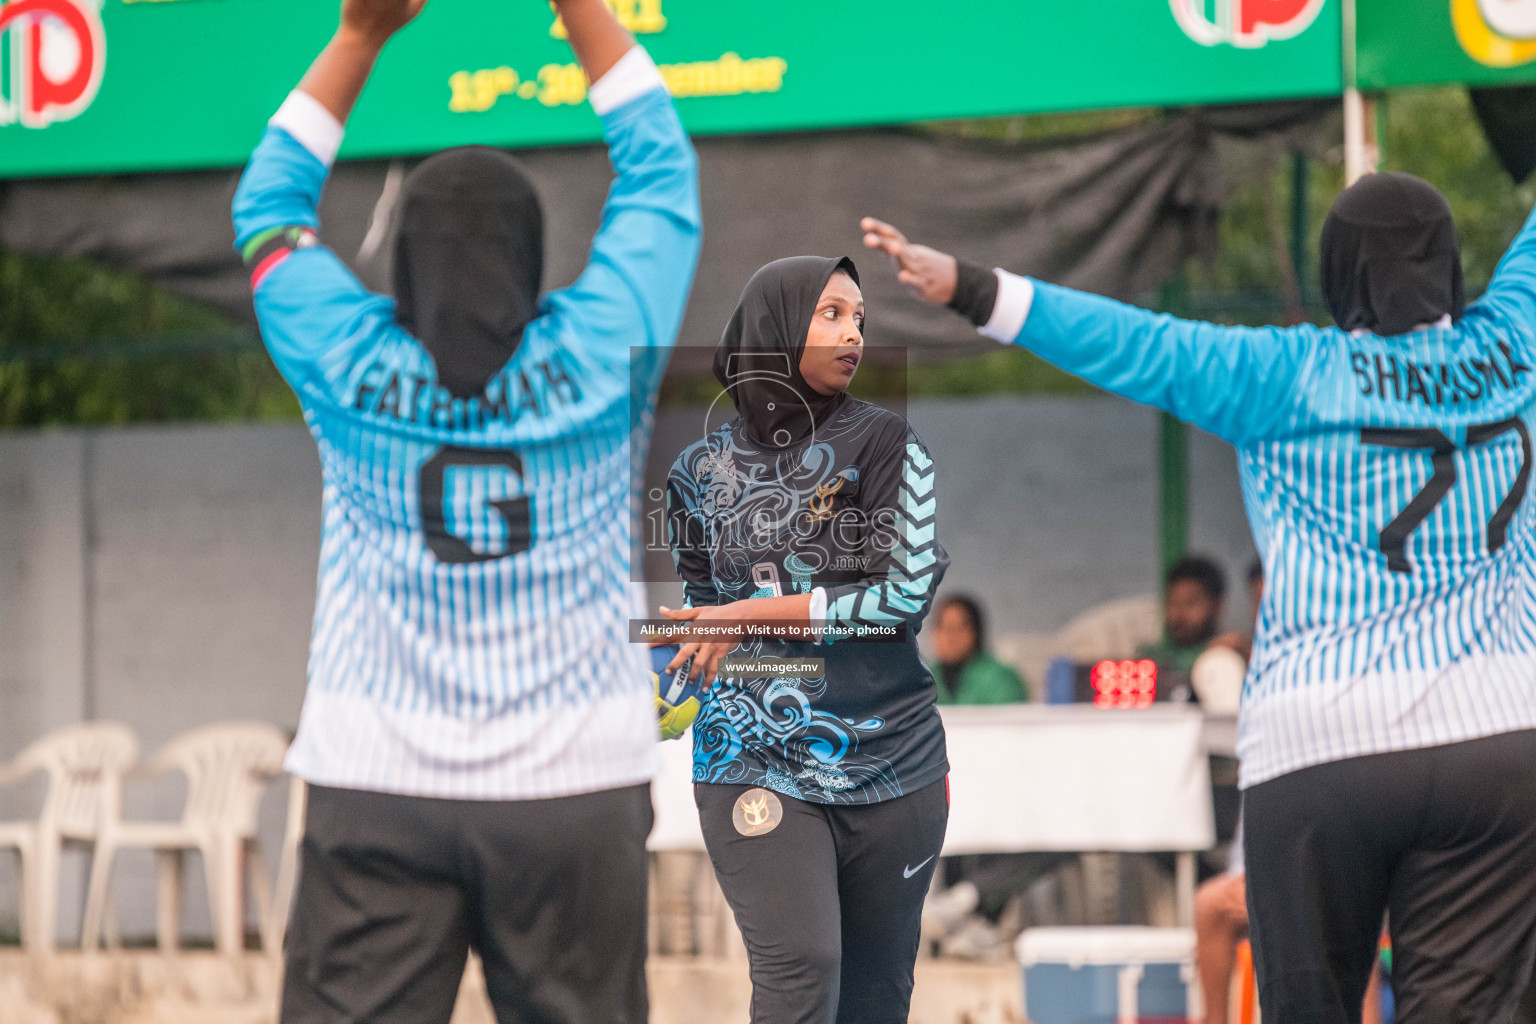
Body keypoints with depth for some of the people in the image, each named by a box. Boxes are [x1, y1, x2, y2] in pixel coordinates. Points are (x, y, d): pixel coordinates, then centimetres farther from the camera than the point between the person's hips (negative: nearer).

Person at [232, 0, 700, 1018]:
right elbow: (661, 168, 11)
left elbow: (269, 204, 16)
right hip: (575, 783, 0)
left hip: (375, 786, 0)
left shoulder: (354, 370, -1)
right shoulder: (594, 362, -2)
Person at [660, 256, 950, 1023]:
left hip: (888, 755, 0)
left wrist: (753, 616, -9)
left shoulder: (885, 445, 3)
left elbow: (907, 594, -8)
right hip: (755, 759, 0)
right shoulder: (702, 469, 9)